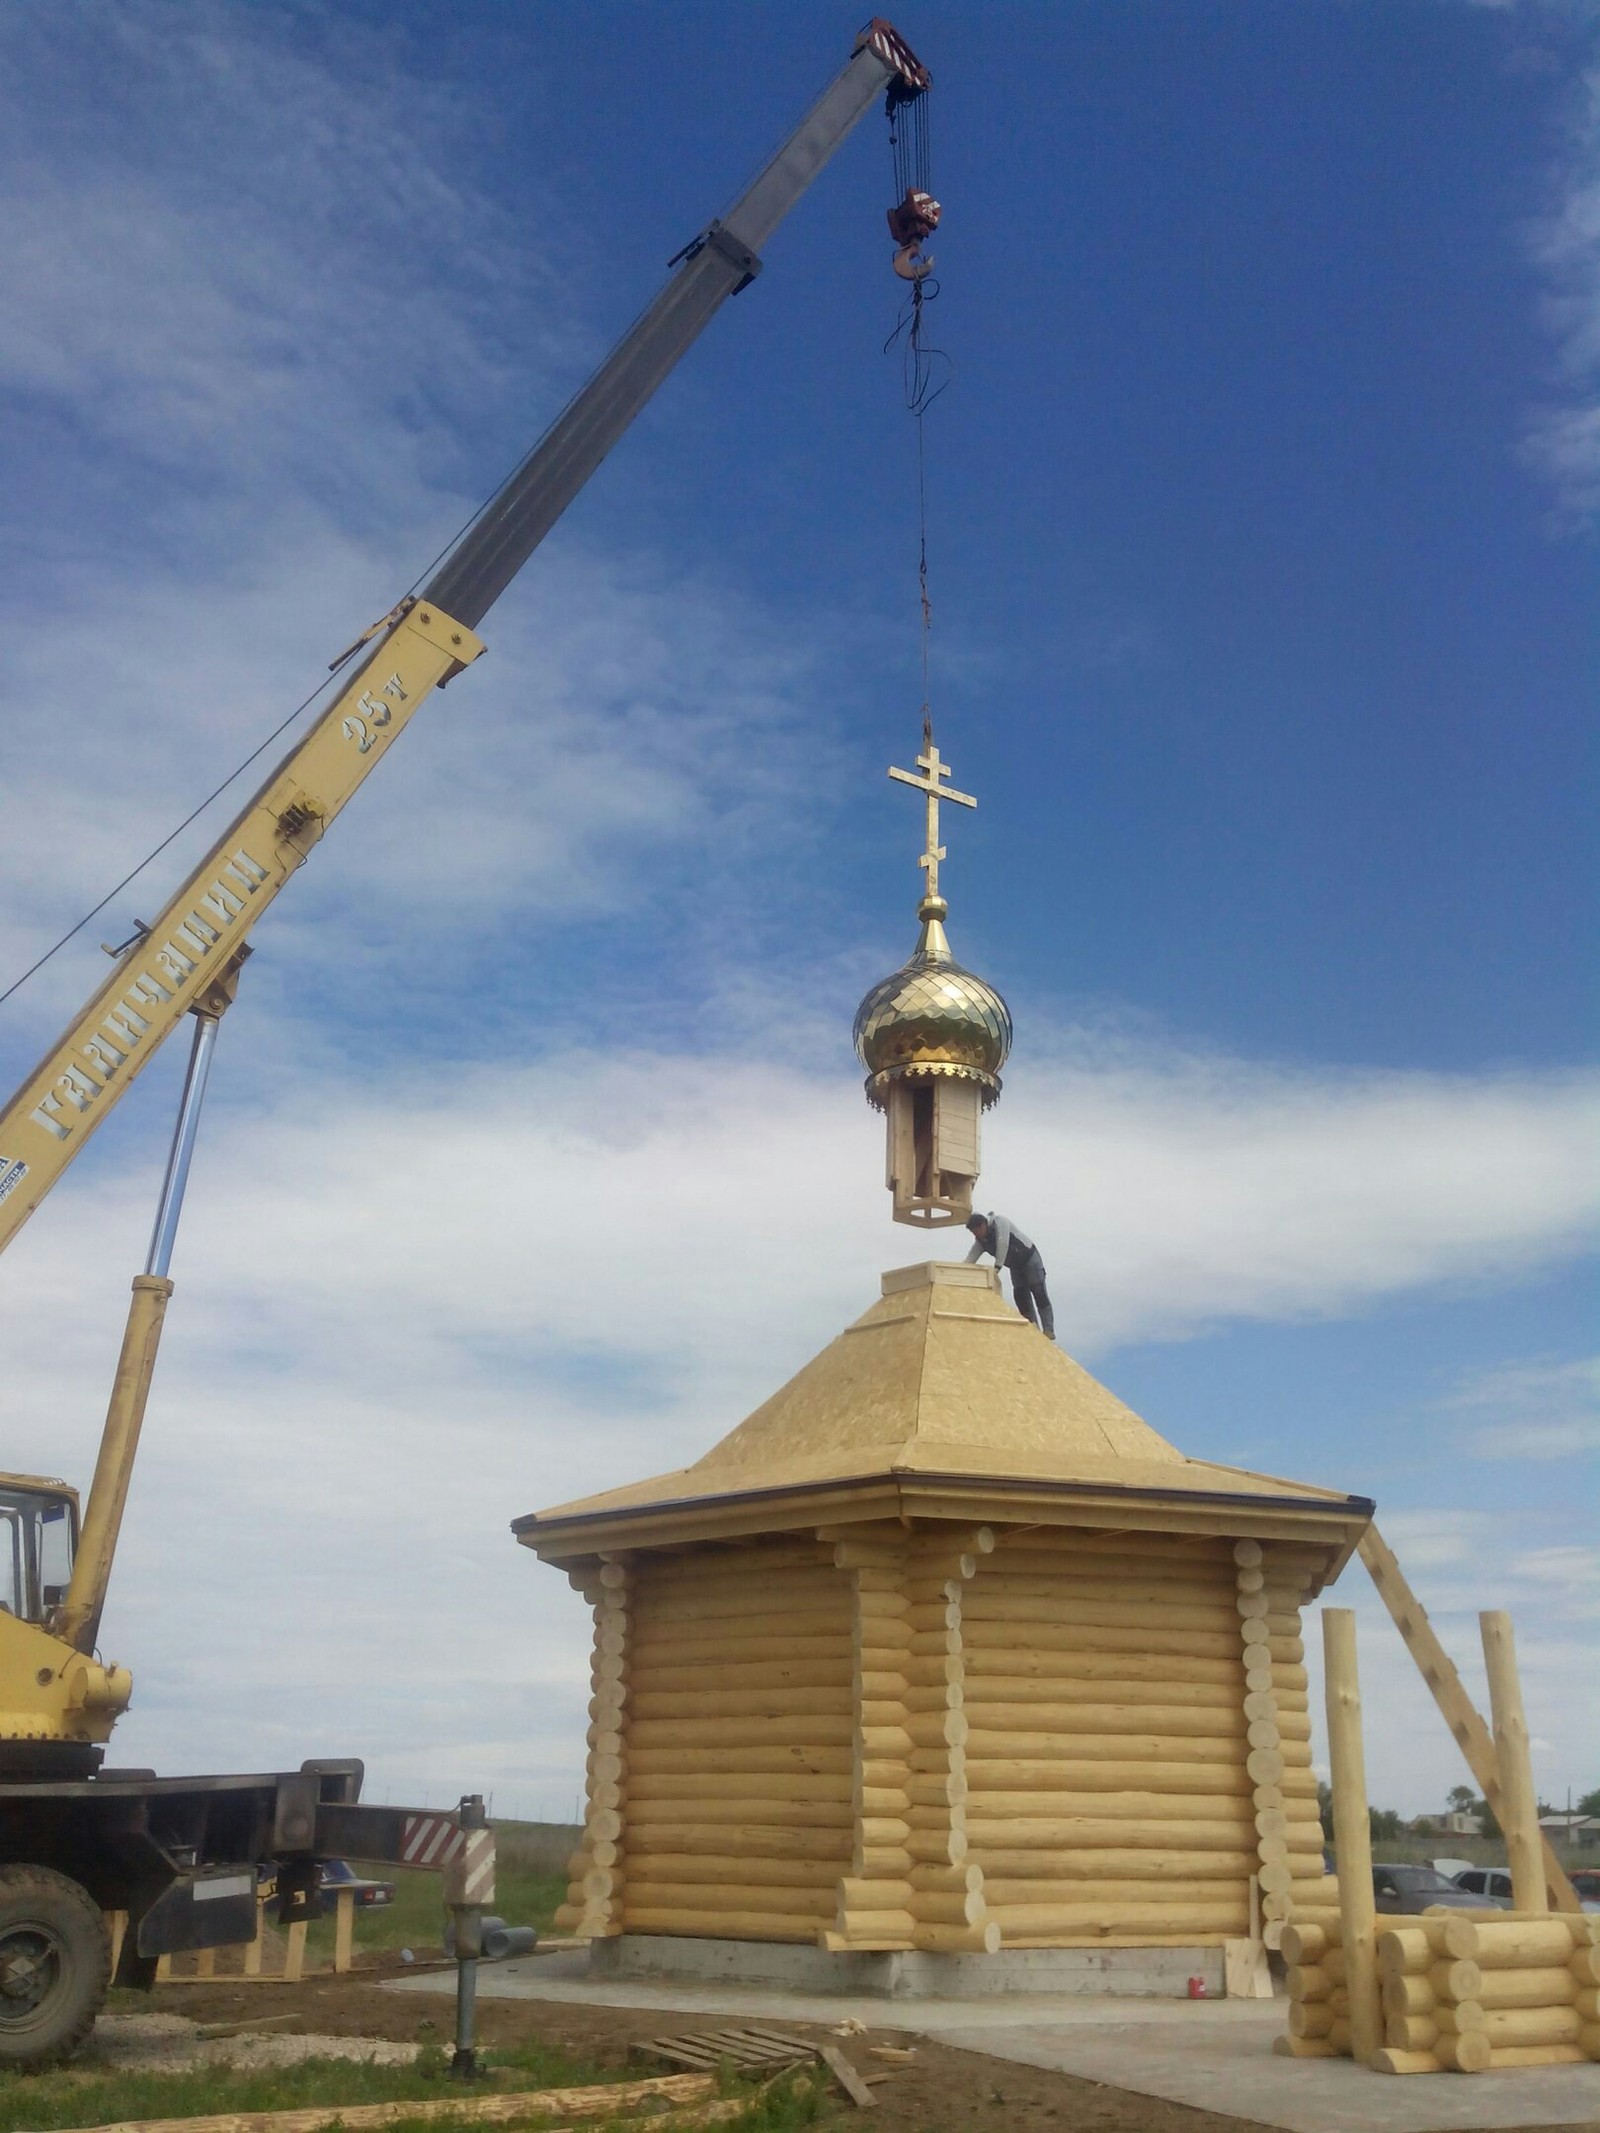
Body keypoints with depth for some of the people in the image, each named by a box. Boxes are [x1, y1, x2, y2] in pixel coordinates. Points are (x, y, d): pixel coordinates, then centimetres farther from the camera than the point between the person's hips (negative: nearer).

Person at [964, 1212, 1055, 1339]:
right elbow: (970, 1259, -10)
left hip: (1029, 1258, -7)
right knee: (1020, 1296, -1)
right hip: (1015, 1267, 7)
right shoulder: (980, 1241, -5)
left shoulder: (999, 1222, -26)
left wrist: (997, 1266, -37)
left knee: (1039, 1293, -12)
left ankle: (1048, 1330, -16)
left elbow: (1003, 1243, -37)